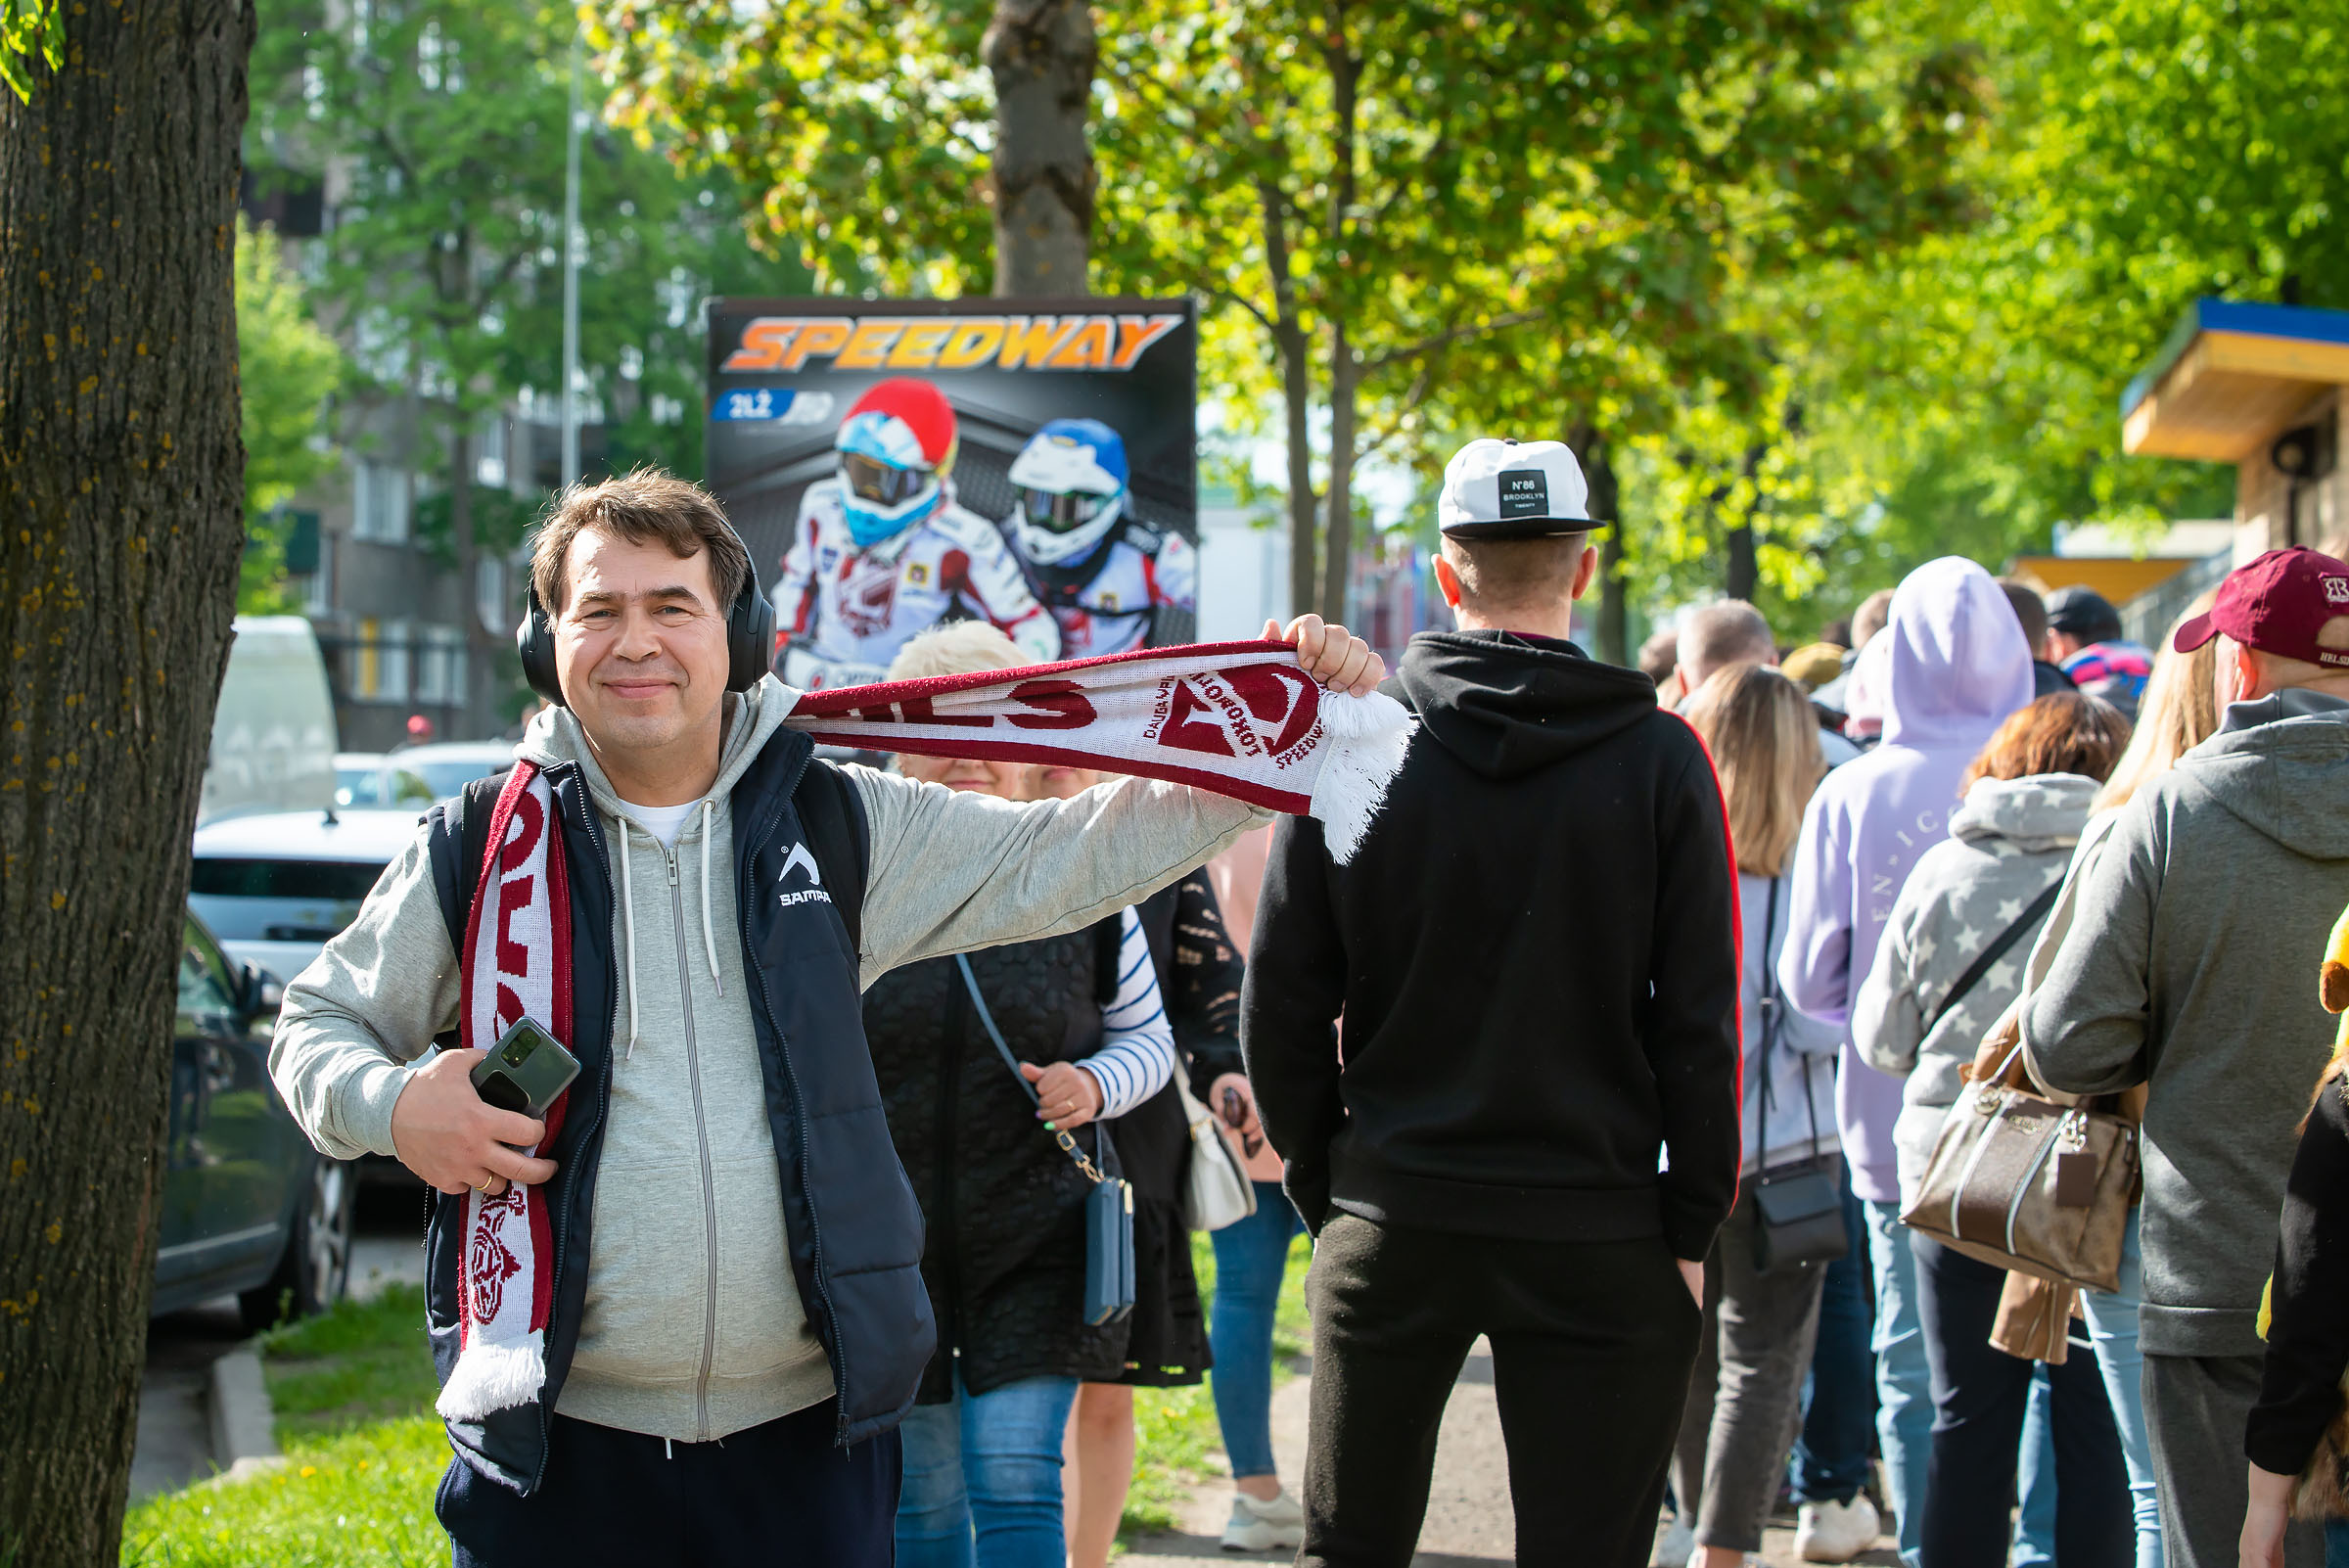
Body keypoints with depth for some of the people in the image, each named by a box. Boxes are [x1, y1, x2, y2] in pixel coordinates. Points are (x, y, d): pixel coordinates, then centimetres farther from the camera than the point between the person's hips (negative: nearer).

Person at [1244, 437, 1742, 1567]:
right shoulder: (1658, 759, -6)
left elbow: (1281, 1008, 0)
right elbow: (1700, 1022, -6)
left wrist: (1324, 1186, 11)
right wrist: (1691, 1223, 2)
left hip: (1392, 1220, 2)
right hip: (1597, 1234, -1)